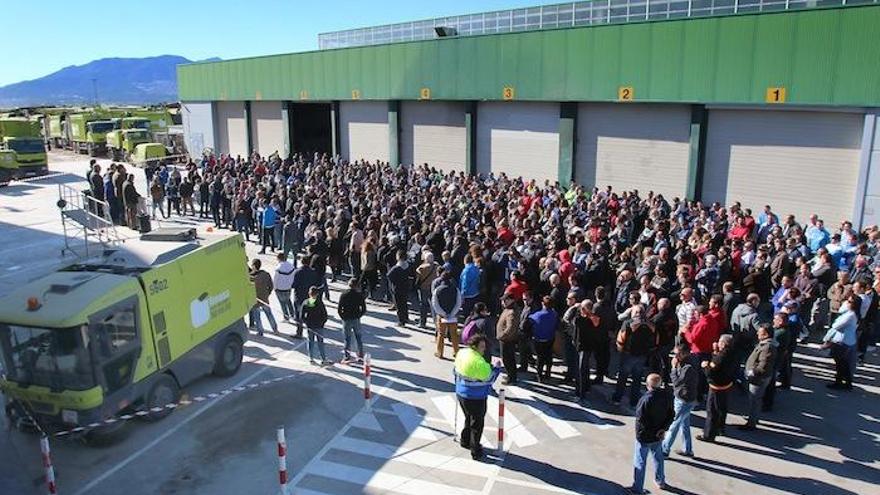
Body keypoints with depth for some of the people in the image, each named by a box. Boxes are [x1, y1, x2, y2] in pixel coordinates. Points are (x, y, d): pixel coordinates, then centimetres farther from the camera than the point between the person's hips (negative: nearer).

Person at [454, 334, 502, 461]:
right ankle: (475, 451, 20)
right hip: (476, 398, -8)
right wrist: (497, 369, -5)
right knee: (477, 423, 10)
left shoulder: (461, 353, -4)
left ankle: (465, 441, 45)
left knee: (468, 418, 29)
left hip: (461, 393, 8)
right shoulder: (479, 362, -29)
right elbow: (489, 378, -20)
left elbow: (456, 371, 9)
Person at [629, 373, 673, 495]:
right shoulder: (666, 396, -8)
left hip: (644, 436, -6)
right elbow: (671, 415, -1)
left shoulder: (645, 399, -28)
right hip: (658, 435, 6)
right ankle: (660, 482, 43)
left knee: (640, 462, 8)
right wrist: (663, 428, -4)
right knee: (658, 458, 27)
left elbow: (640, 419, -24)